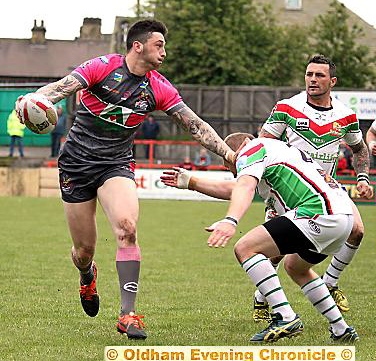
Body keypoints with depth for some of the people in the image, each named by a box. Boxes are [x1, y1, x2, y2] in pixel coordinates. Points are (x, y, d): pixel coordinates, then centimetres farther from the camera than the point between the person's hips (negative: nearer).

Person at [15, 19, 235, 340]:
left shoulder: (159, 88, 1)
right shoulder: (104, 67, -9)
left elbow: (195, 125, 5)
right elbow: (62, 87, -22)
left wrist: (229, 153, -2)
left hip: (117, 165, 2)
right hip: (77, 161, -2)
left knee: (127, 228, -25)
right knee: (84, 249, 3)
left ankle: (128, 314, -20)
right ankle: (87, 277, 43)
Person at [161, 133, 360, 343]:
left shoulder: (253, 147, 5)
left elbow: (244, 188, -17)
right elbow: (231, 190, 39)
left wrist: (231, 221, -33)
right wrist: (190, 182, 43)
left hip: (319, 214, -10)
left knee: (245, 248, -10)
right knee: (295, 267, 32)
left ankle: (285, 318, -17)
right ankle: (341, 330, 30)